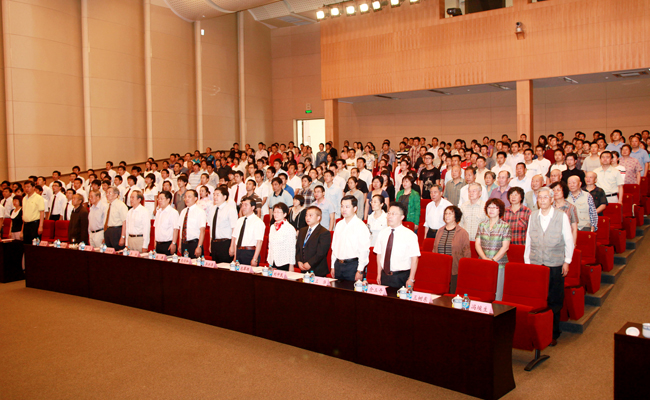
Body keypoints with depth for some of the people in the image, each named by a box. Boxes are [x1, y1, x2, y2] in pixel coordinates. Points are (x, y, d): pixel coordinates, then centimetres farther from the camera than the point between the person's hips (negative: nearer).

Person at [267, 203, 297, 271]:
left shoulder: (290, 228, -9)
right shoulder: (272, 227, 11)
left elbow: (292, 248, -8)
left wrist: (291, 265, -8)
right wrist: (269, 261, 15)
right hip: (272, 262, 6)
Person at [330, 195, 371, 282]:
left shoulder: (360, 226, -8)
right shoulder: (339, 224, 11)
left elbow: (364, 251, -12)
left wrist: (360, 271, -14)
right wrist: (333, 266, 14)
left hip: (352, 265, -6)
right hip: (338, 264, 6)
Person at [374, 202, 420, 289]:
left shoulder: (410, 235, -9)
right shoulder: (382, 233, 6)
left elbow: (414, 258, -10)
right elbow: (379, 255, 11)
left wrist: (411, 279, -12)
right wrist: (379, 274, 8)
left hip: (401, 278, -4)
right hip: (384, 276, 4)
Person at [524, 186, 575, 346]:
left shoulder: (562, 216, 0)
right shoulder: (533, 216, 7)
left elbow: (569, 240, 4)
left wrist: (567, 261, 1)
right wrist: (527, 260, 10)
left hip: (555, 266, -2)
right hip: (535, 264, 2)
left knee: (554, 302, 4)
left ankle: (553, 334, 16)